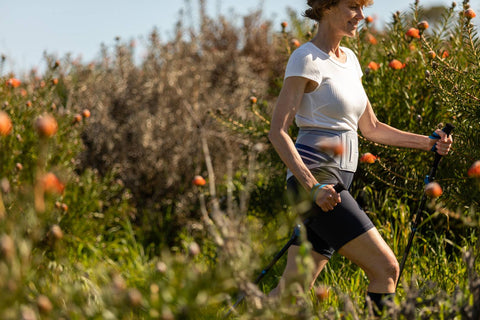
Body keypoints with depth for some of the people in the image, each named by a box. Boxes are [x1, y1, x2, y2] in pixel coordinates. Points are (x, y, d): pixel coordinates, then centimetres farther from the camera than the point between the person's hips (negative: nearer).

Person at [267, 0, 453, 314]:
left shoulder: (349, 59, 18)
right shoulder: (306, 59, -8)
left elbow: (371, 128, 24)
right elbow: (278, 131, -13)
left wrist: (427, 142, 13)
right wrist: (313, 186, -23)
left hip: (334, 184, 8)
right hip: (314, 177, -8)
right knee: (386, 268, -13)